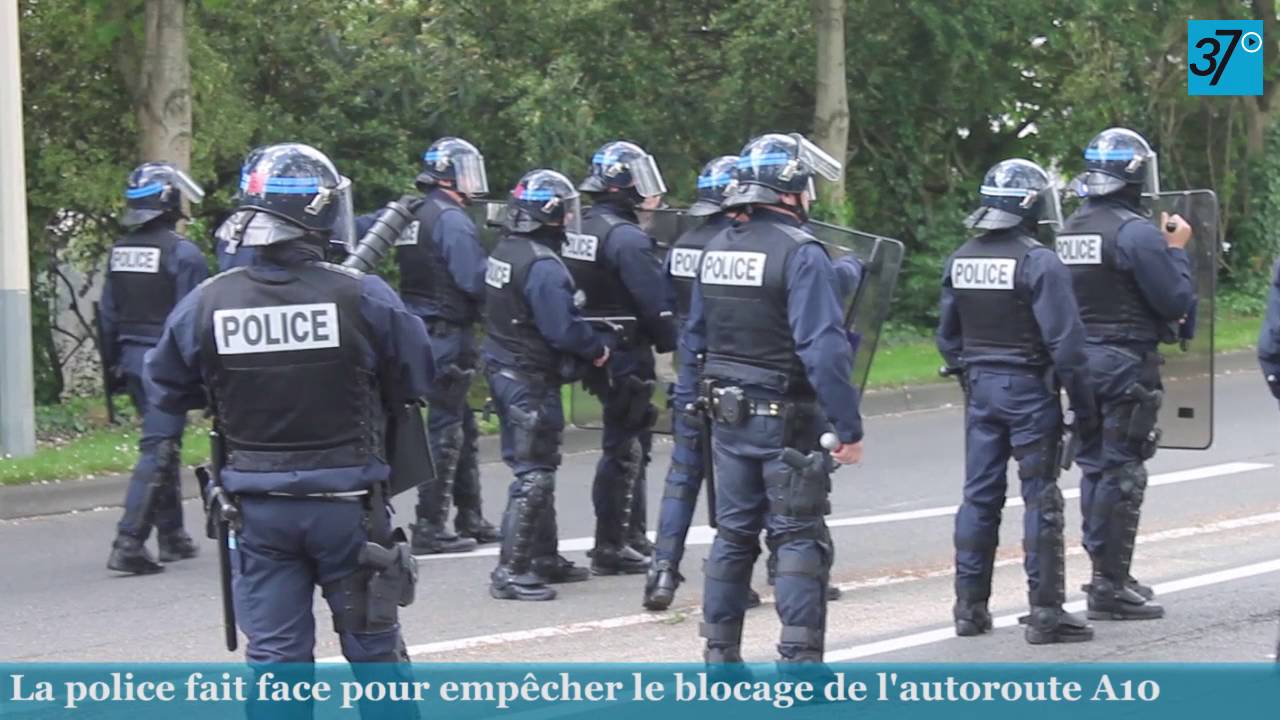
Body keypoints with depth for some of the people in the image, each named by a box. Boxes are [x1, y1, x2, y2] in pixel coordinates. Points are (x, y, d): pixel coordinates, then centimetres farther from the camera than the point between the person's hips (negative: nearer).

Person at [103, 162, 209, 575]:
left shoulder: (119, 252, 10)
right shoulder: (183, 253, -14)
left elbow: (109, 316, 14)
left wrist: (113, 363, 20)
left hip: (131, 359, 8)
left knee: (164, 445, 19)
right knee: (158, 448, -9)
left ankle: (172, 536, 26)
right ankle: (128, 543, -17)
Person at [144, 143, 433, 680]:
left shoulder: (206, 304, -8)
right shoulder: (362, 297, -15)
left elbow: (167, 391, 3)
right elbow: (415, 379, -5)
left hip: (257, 509, 2)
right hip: (347, 504, -1)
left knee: (273, 653, 8)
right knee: (373, 645, 14)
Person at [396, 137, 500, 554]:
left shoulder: (412, 217, 14)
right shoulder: (451, 219, -15)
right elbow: (475, 280, -21)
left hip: (420, 328, 9)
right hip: (448, 335, -9)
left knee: (461, 426, 17)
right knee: (444, 428, -5)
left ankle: (469, 520, 23)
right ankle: (431, 527, -3)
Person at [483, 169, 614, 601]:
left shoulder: (505, 252, 9)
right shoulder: (543, 266, -22)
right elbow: (564, 329, -25)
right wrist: (598, 347, -6)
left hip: (505, 371, 10)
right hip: (533, 380, -10)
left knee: (535, 468, 19)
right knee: (534, 475, -6)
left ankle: (544, 557, 28)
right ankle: (511, 572, -7)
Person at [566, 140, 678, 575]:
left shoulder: (582, 229, 11)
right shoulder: (627, 237, -18)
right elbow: (657, 302, -19)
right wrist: (673, 345, -7)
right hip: (627, 355, -9)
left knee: (631, 443, 19)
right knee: (623, 449, -3)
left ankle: (632, 537, 27)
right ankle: (610, 548, 1)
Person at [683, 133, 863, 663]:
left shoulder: (716, 251, 8)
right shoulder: (801, 254, -16)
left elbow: (694, 339, 15)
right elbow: (824, 349, -22)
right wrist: (849, 427, -20)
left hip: (728, 415, 7)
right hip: (786, 420, -7)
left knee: (733, 532, 15)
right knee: (799, 540, -2)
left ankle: (720, 654, 19)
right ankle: (800, 659, -4)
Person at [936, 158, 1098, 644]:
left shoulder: (960, 261, 6)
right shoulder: (1038, 262, -15)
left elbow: (947, 336, 13)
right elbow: (1065, 343, -17)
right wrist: (1084, 405, -10)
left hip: (980, 388, 6)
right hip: (1028, 389, -6)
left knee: (979, 496, 12)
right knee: (1041, 499, -1)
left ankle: (970, 606, 16)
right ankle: (1046, 612, -1)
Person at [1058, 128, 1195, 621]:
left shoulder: (1069, 230, 8)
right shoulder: (1137, 232, -17)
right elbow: (1177, 302, -16)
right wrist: (1177, 250, 0)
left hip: (1083, 359, 8)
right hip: (1127, 364, -8)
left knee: (1095, 466, 16)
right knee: (1123, 473, -4)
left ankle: (1107, 574, 25)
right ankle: (1110, 587, -3)